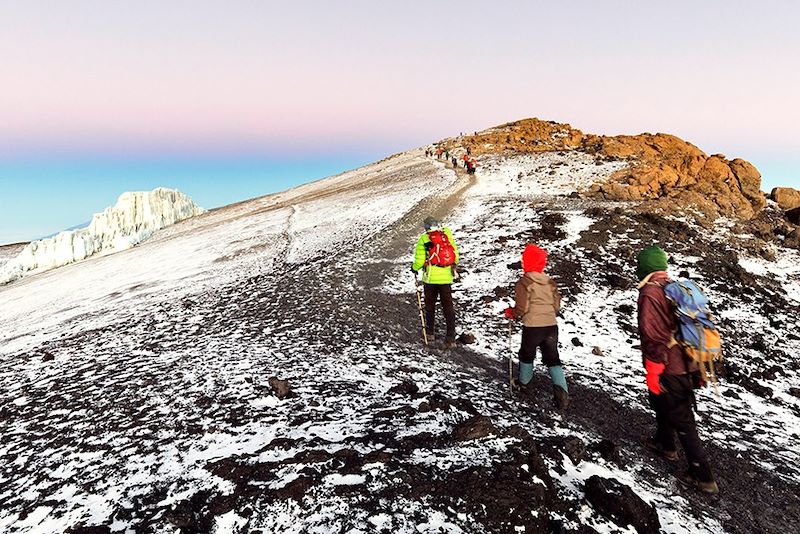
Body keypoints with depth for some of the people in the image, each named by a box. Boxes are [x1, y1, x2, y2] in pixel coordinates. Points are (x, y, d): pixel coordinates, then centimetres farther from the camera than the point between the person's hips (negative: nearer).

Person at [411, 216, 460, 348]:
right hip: (446, 278, 1)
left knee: (430, 306, 18)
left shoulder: (423, 240, -7)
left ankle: (430, 332, 30)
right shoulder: (447, 235, 0)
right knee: (448, 308, 5)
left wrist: (414, 268, 13)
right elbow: (456, 255, 4)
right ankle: (450, 338, 1)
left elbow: (419, 261, -8)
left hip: (430, 278, -1)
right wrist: (453, 265, 23)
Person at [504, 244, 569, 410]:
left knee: (527, 354, 19)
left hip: (532, 327, -4)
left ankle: (523, 382, 37)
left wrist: (510, 313, 6)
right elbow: (557, 305, 10)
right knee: (552, 358, 12)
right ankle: (562, 391, -4)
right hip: (552, 325, 4)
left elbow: (521, 308, -13)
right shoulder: (550, 282, 8)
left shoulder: (524, 283, -10)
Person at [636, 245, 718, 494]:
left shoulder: (650, 293, -19)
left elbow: (653, 335, -24)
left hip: (668, 369, -9)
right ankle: (664, 443, 47)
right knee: (661, 403, 29)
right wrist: (692, 360, 27)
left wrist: (652, 371, -17)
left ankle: (703, 476, 8)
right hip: (685, 363, 9)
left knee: (681, 420, 1)